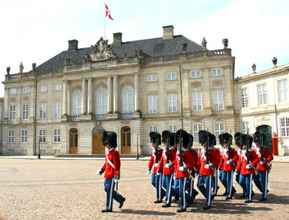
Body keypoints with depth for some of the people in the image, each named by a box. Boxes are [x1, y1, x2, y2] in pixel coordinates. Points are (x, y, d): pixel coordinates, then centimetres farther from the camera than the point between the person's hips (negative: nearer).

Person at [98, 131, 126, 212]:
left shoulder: (115, 153, -16)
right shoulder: (107, 151, 11)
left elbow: (117, 165, -18)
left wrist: (116, 176, -21)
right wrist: (102, 170, 13)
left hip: (112, 176, -9)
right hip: (107, 175, 9)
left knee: (109, 191, -1)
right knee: (107, 189, 15)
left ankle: (109, 208, 12)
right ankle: (121, 199, 28)